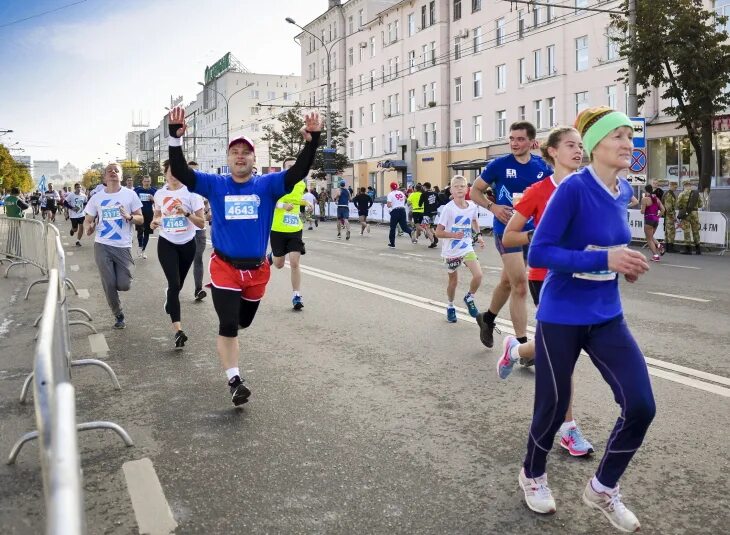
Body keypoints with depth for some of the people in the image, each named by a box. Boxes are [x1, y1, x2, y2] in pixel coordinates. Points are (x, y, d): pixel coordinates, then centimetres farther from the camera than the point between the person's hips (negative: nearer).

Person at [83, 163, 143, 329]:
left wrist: (129, 217, -19)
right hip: (102, 246, 1)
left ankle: (119, 276, 31)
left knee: (124, 285, -6)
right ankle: (119, 315, 20)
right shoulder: (96, 197, 5)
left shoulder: (130, 194, 1)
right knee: (108, 285, 0)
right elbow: (87, 220, 10)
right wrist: (89, 227, -14)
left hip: (123, 247, -1)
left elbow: (140, 219, 2)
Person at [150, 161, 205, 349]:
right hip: (167, 244, 0)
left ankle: (170, 296, 55)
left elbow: (201, 223, -10)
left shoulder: (191, 193, -8)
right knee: (174, 284, -15)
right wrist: (154, 222, -5)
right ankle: (178, 331, -19)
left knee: (178, 284, 15)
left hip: (187, 244, 0)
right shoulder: (159, 194, 1)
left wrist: (186, 213, -26)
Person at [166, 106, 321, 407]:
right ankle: (234, 381, 0)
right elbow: (180, 172, -10)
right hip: (225, 268, -2)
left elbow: (299, 172, -14)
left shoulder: (268, 185, -3)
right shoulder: (215, 186, -2)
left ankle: (227, 346, 54)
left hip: (257, 270, 2)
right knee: (228, 325, -10)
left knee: (243, 322, 21)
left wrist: (312, 141, -29)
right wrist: (175, 138, -25)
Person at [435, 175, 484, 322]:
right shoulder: (448, 208, -17)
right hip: (451, 251, -3)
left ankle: (469, 298, 14)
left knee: (478, 275, -15)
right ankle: (450, 307, 35)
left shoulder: (472, 206, -4)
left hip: (467, 248, 3)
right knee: (453, 281, 10)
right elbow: (438, 232, -16)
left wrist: (478, 235, 11)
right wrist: (454, 235, -30)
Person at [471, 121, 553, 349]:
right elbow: (475, 191, 2)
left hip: (531, 231, 4)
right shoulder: (499, 165, -7)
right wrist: (492, 207, -15)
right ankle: (522, 342, -5)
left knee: (508, 281, 19)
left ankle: (487, 318, 42)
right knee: (520, 285, -12)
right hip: (507, 230, -4)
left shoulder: (543, 166, 2)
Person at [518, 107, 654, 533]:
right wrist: (605, 260, -29)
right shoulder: (573, 188, -18)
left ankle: (603, 488, 23)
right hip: (561, 318, -6)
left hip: (607, 317, 6)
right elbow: (539, 253, -22)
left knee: (641, 406, -1)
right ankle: (533, 475, 39)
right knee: (554, 406, 9)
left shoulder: (624, 192, 3)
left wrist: (626, 263, 1)